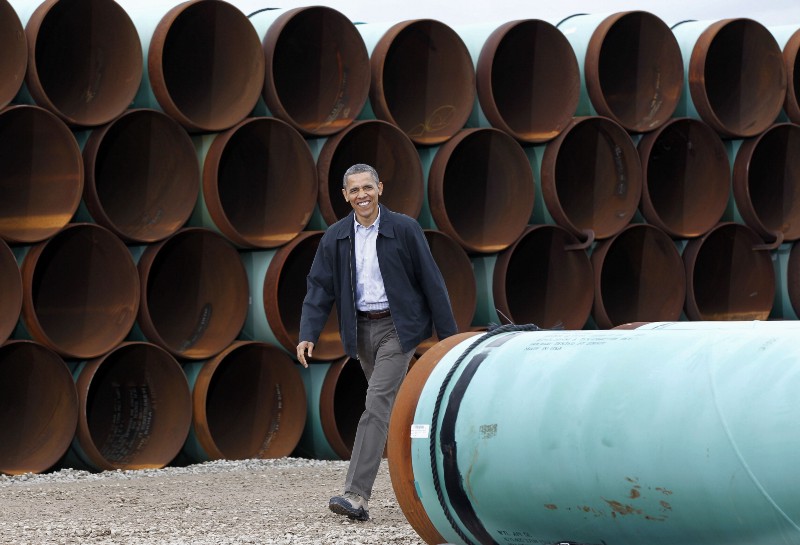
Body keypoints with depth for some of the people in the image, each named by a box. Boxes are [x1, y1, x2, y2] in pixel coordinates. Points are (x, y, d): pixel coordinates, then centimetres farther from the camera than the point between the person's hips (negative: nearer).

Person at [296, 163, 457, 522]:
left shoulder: (404, 229, -7)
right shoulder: (335, 237, 4)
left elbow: (431, 283, -4)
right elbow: (319, 289, 4)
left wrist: (448, 336, -5)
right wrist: (308, 335, -11)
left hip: (397, 327, -5)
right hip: (362, 329, 5)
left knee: (378, 403, -16)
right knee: (392, 407, 13)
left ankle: (357, 496, -22)